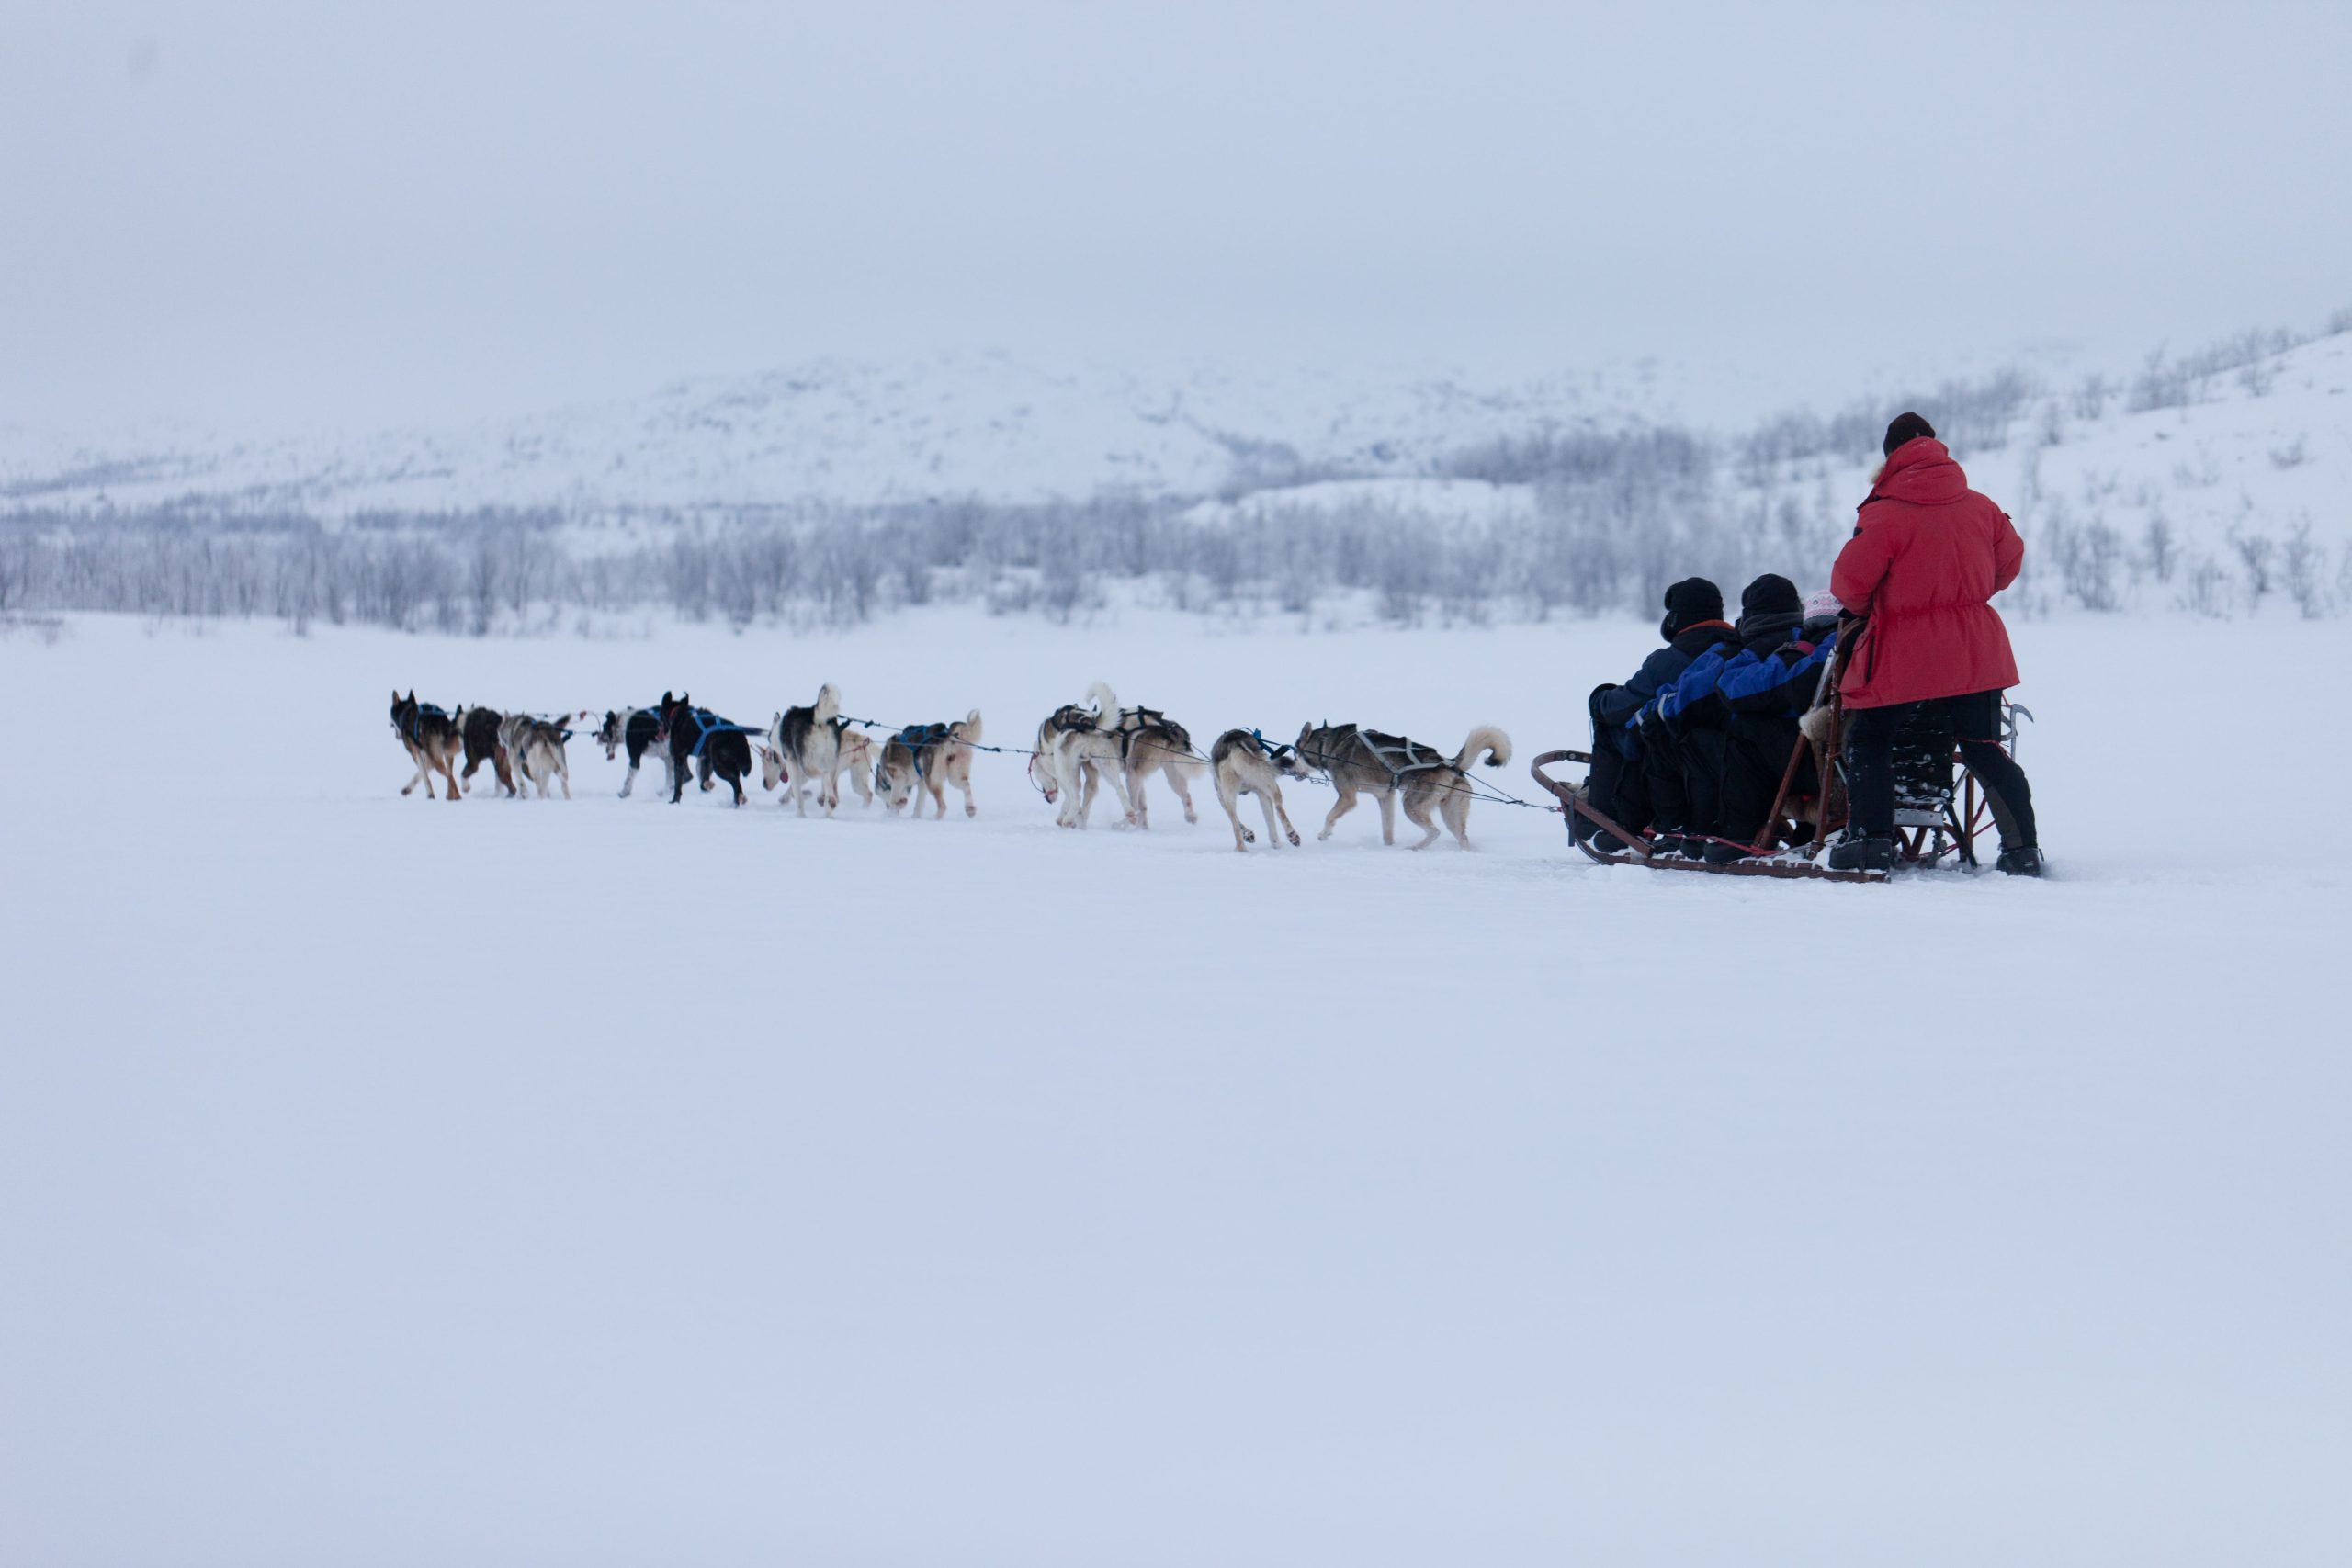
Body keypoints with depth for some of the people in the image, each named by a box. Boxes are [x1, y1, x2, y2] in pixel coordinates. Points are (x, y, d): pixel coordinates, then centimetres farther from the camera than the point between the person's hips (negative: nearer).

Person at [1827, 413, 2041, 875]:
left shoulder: (1883, 515, -15)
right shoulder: (1981, 508, 2)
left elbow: (1849, 582, -13)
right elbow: (2009, 561, 15)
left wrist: (1865, 609, 10)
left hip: (1903, 656, -4)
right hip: (1976, 655, 5)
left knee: (1867, 740, 11)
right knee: (1985, 748, 13)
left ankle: (1872, 840, -2)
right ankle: (2022, 847, 8)